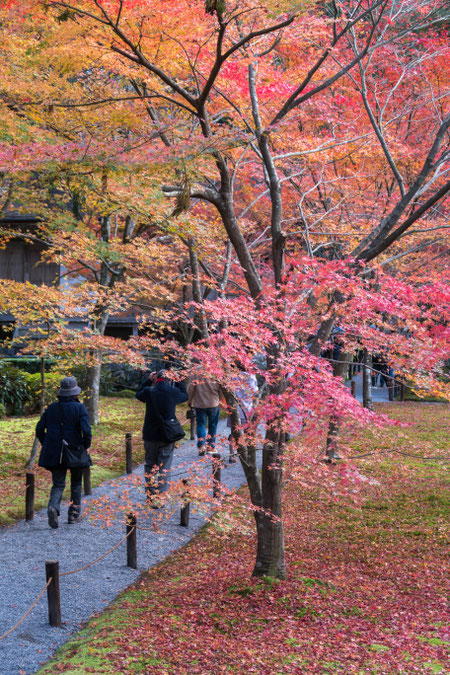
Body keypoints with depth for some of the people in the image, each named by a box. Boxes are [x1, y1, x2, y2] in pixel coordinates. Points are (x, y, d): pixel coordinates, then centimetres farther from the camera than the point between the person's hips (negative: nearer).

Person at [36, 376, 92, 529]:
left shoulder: (52, 408, 3)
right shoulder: (79, 408, -10)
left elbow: (39, 429, 5)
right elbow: (86, 431, -19)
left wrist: (46, 445, 14)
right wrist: (86, 446, -4)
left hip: (55, 453, 2)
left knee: (58, 484, 6)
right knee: (76, 484, 17)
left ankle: (53, 507, -22)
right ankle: (74, 514, 19)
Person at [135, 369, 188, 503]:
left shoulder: (149, 391, -8)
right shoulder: (174, 392, -8)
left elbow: (139, 394, 15)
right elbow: (185, 396, 14)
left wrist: (148, 380, 17)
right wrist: (177, 381, 17)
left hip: (150, 436, 1)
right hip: (167, 436, -1)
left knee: (150, 466, 16)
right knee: (165, 469, 5)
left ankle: (150, 496, 20)